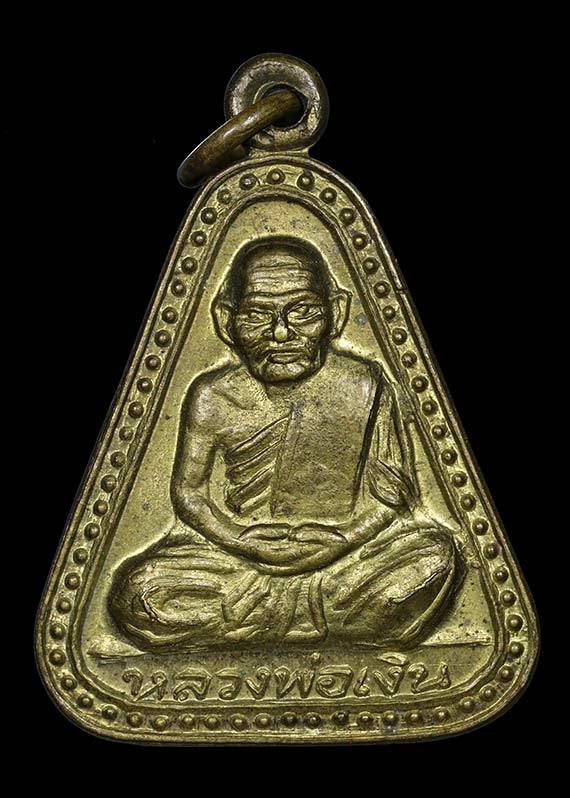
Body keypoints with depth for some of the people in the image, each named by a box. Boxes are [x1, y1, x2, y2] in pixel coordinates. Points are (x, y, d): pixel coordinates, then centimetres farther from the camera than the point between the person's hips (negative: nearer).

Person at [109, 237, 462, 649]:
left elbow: (394, 491, -2)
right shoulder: (212, 399, -4)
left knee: (434, 556, -25)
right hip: (240, 550, 1)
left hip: (342, 549, 0)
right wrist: (246, 542, -12)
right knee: (139, 592, -22)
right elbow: (188, 492, 3)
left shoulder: (364, 388, -6)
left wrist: (339, 541, -16)